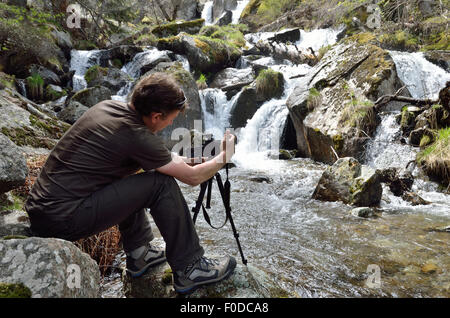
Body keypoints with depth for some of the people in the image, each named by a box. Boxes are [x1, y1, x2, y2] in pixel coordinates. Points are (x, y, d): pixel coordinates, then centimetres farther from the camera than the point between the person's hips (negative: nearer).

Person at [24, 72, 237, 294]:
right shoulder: (137, 136, -18)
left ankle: (138, 253, 26)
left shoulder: (106, 106, 6)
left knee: (130, 183, 24)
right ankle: (188, 270, 2)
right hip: (63, 221, -9)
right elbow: (192, 177, -8)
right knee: (162, 184, -10)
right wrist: (224, 157, 9)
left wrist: (177, 160, 23)